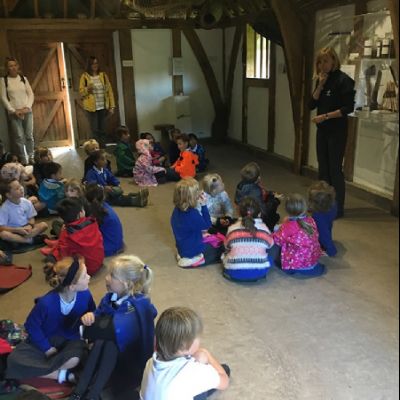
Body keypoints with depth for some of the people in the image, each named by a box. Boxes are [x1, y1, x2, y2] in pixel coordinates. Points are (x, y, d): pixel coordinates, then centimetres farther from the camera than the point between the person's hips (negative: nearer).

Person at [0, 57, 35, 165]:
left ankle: (31, 158, 13)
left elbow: (31, 94, 5)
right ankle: (23, 160, 2)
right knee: (19, 137, -4)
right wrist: (13, 111, -11)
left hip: (27, 112, 2)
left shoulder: (23, 78, 7)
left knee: (29, 135, 3)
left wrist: (27, 107, -9)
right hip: (14, 113, -2)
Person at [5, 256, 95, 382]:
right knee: (15, 361, -26)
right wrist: (47, 348, -13)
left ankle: (40, 370, -11)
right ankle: (64, 375, -21)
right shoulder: (47, 302, -30)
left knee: (74, 359, -36)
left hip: (71, 340, 0)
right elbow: (31, 326, -12)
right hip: (46, 340, 0)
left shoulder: (85, 294, -22)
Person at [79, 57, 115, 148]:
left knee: (102, 128, 9)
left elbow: (109, 90, 5)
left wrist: (112, 106, 1)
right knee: (95, 130, -2)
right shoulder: (85, 76, -1)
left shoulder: (103, 75, 5)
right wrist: (87, 89, -22)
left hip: (103, 107, 2)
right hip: (91, 107, -2)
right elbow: (81, 92, 1)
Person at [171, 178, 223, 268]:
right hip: (193, 252, -8)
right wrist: (203, 206, -18)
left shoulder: (177, 210, -7)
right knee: (222, 251, 8)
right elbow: (207, 225, -15)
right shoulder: (193, 214, -34)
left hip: (182, 249, 8)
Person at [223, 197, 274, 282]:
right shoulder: (264, 228, 0)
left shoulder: (232, 228, 0)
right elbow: (270, 245, 15)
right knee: (267, 253, 27)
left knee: (224, 254, 28)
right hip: (259, 273, 0)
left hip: (234, 273, 0)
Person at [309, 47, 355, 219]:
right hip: (322, 129, 7)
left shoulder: (343, 80, -10)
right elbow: (312, 104, 3)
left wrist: (325, 116, -18)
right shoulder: (321, 80, 10)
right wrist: (320, 85, -8)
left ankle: (338, 208, 4)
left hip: (337, 131, -7)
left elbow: (348, 108, -15)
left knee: (335, 168, -4)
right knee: (323, 167, 11)